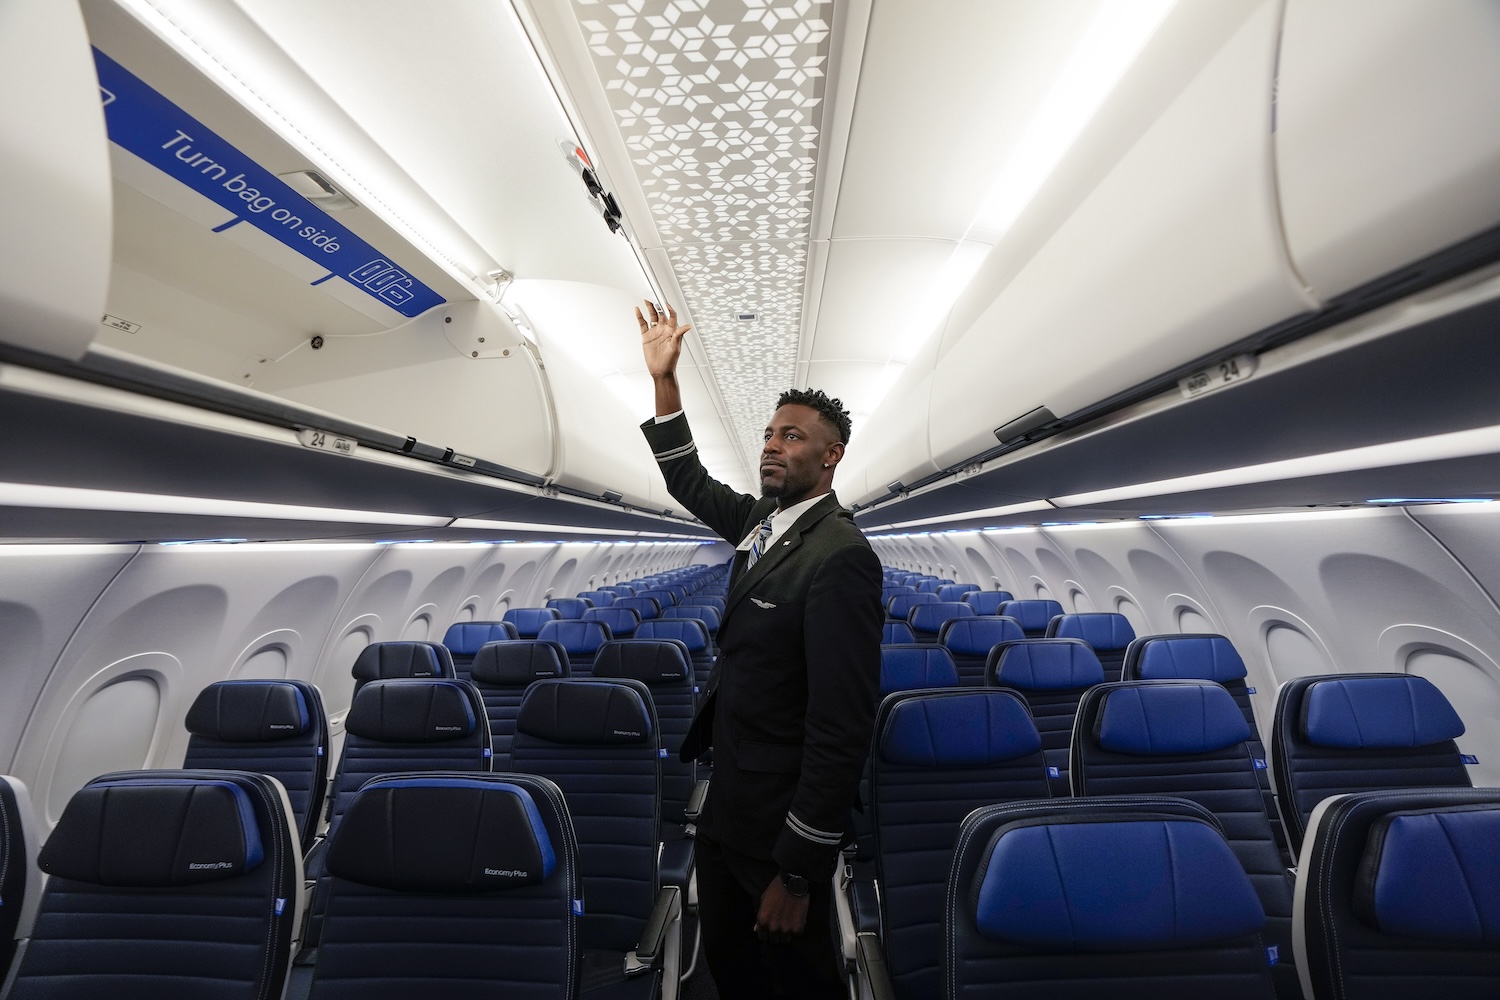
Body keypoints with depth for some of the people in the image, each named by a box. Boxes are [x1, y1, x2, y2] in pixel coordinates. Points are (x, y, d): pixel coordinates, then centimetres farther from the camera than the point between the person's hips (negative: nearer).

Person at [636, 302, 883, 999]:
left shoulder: (840, 554, -26)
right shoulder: (763, 520, 1)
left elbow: (843, 728, -27)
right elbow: (687, 480, 14)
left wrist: (797, 872, -20)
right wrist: (663, 378, 7)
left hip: (780, 818, -7)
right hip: (727, 798, 8)